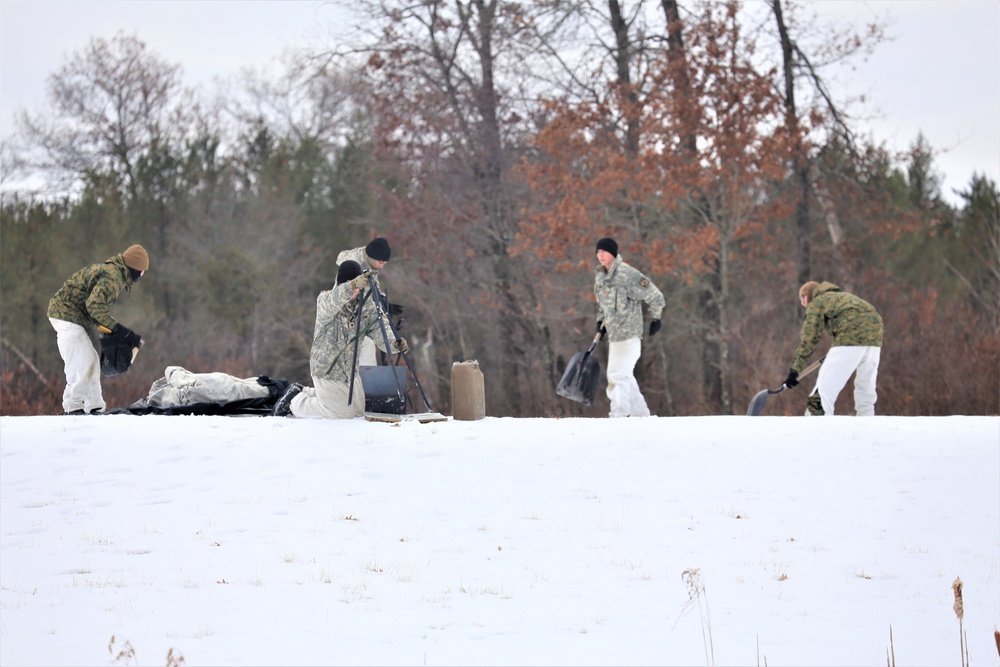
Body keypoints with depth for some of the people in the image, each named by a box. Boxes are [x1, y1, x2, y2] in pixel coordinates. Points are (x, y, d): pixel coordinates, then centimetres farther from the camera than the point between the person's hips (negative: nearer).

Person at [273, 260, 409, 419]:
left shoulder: (367, 306, -6)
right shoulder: (324, 300, -21)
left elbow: (379, 330, -17)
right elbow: (332, 301, -45)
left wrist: (394, 343, -40)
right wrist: (352, 286, -64)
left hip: (350, 370, 7)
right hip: (327, 369, -6)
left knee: (357, 411, 20)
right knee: (339, 414, -7)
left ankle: (306, 393, 34)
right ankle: (295, 402, 16)